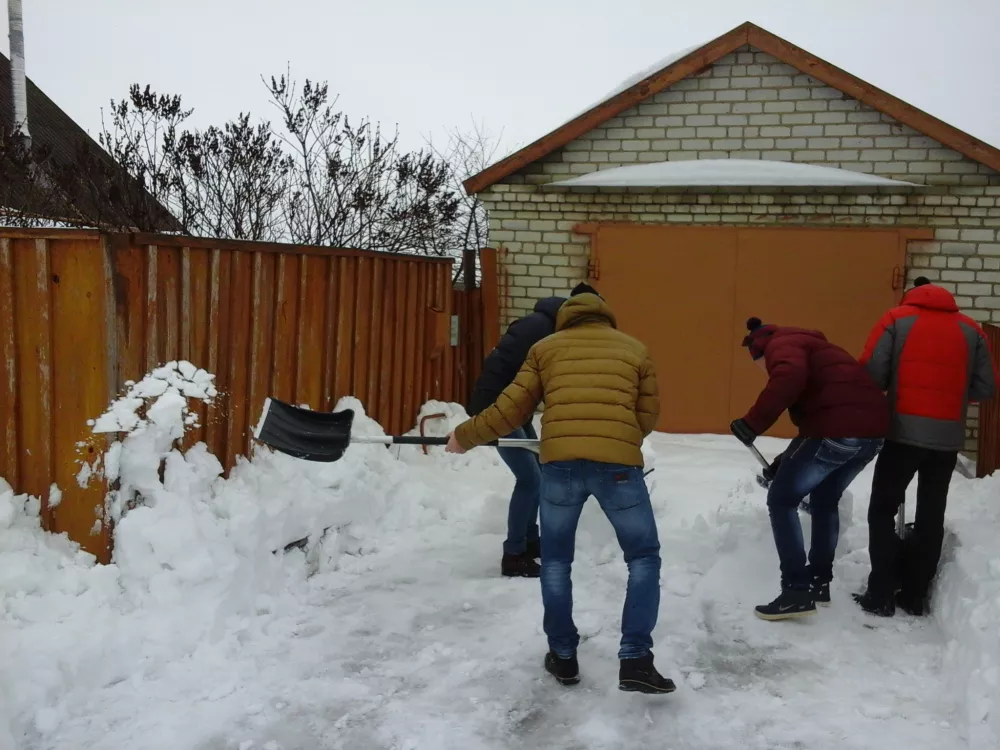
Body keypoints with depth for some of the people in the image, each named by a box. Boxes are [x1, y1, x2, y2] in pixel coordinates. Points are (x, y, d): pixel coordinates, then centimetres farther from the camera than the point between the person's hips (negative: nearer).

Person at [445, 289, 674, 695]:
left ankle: (563, 656, 25)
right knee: (644, 558, 15)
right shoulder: (635, 349, 20)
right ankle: (635, 659, 6)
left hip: (559, 463, 1)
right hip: (618, 464, 0)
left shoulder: (545, 348, 19)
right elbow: (647, 417, 19)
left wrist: (465, 436, 27)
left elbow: (512, 408, 14)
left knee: (556, 559, 20)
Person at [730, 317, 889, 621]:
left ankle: (797, 591, -2)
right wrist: (787, 462, 38)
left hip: (839, 430, -9)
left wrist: (752, 423, -18)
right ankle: (819, 582, 34)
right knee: (825, 500, 27)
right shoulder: (807, 346, 33)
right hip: (873, 428, 9)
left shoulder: (780, 345, 4)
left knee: (781, 500, 3)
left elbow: (789, 378, -22)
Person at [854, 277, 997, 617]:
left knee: (883, 509, 6)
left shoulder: (896, 318, 2)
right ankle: (915, 595, 17)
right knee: (931, 514, 12)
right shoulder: (971, 330, 11)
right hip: (949, 437, 3)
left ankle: (881, 595, 2)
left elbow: (871, 375, -8)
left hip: (904, 432, -3)